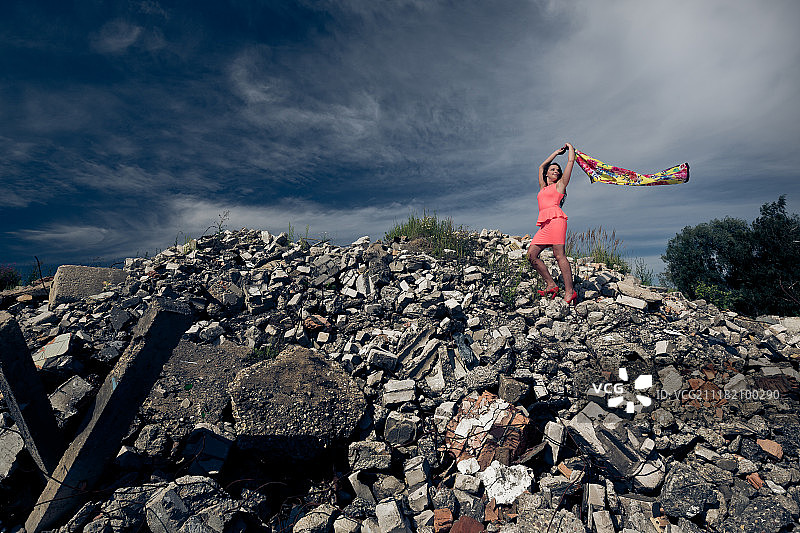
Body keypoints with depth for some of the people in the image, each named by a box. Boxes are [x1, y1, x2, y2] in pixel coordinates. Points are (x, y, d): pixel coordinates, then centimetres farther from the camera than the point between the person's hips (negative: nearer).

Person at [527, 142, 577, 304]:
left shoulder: (560, 184, 15)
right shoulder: (543, 187, 29)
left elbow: (571, 161, 19)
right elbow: (541, 167, 41)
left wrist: (570, 147, 37)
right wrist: (557, 152, 47)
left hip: (556, 219, -6)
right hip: (545, 224, 6)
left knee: (559, 255, -15)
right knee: (531, 254, -5)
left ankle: (569, 291, -16)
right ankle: (551, 284, -1)